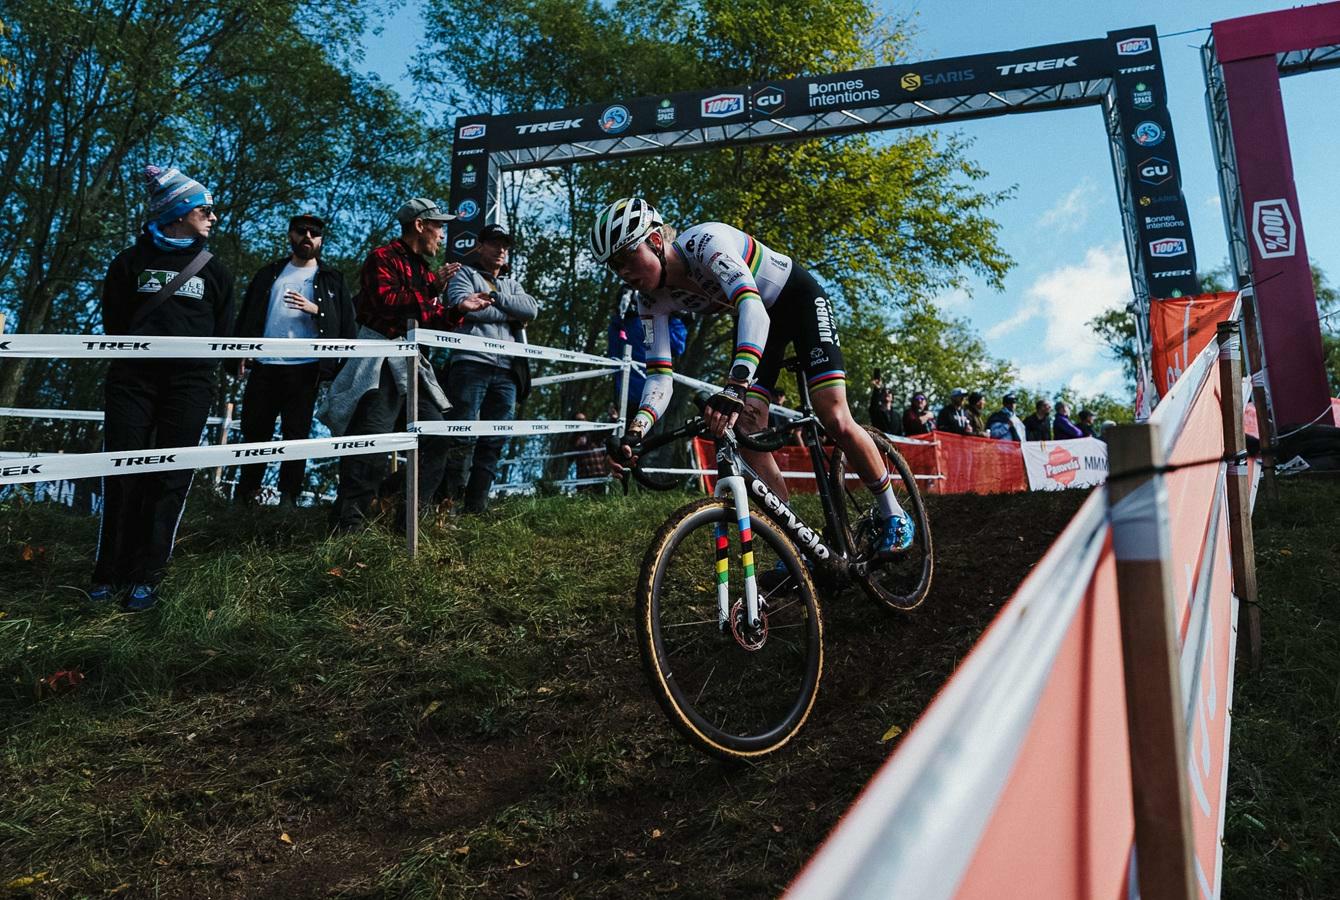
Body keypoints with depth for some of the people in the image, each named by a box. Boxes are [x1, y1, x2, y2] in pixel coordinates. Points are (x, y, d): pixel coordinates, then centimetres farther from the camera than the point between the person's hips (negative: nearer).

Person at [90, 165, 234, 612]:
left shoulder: (214, 270, 12)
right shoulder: (131, 261, 9)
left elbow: (221, 332, 11)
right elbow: (113, 322, 9)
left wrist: (197, 363, 1)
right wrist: (138, 349, 1)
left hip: (189, 383, 1)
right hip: (132, 379, 0)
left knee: (170, 477, -2)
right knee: (123, 473, -2)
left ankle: (146, 576, 5)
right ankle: (110, 572, 10)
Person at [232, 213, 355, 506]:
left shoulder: (331, 279, 11)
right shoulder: (269, 273, 17)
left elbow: (347, 322, 2)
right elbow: (247, 315, 15)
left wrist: (316, 309, -13)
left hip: (304, 369, -2)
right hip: (264, 366, 3)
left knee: (296, 435, 2)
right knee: (254, 430, 7)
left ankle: (288, 499, 8)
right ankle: (245, 493, 20)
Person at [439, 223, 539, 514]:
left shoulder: (512, 284, 28)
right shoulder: (465, 275, 14)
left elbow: (532, 308, 7)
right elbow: (463, 305, -8)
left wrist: (494, 297, -2)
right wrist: (511, 314, -1)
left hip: (506, 372, 5)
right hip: (471, 363, -5)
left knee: (493, 443, 1)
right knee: (463, 438, -11)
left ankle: (476, 506, 4)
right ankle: (449, 501, -9)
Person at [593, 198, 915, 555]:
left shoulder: (705, 241, -34)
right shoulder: (653, 300, -15)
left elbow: (752, 306, -49)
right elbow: (659, 376, -18)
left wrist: (736, 383, -64)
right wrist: (635, 430, -37)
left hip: (799, 297, -6)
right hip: (755, 317, 6)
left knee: (835, 421, -17)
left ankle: (892, 514, 7)